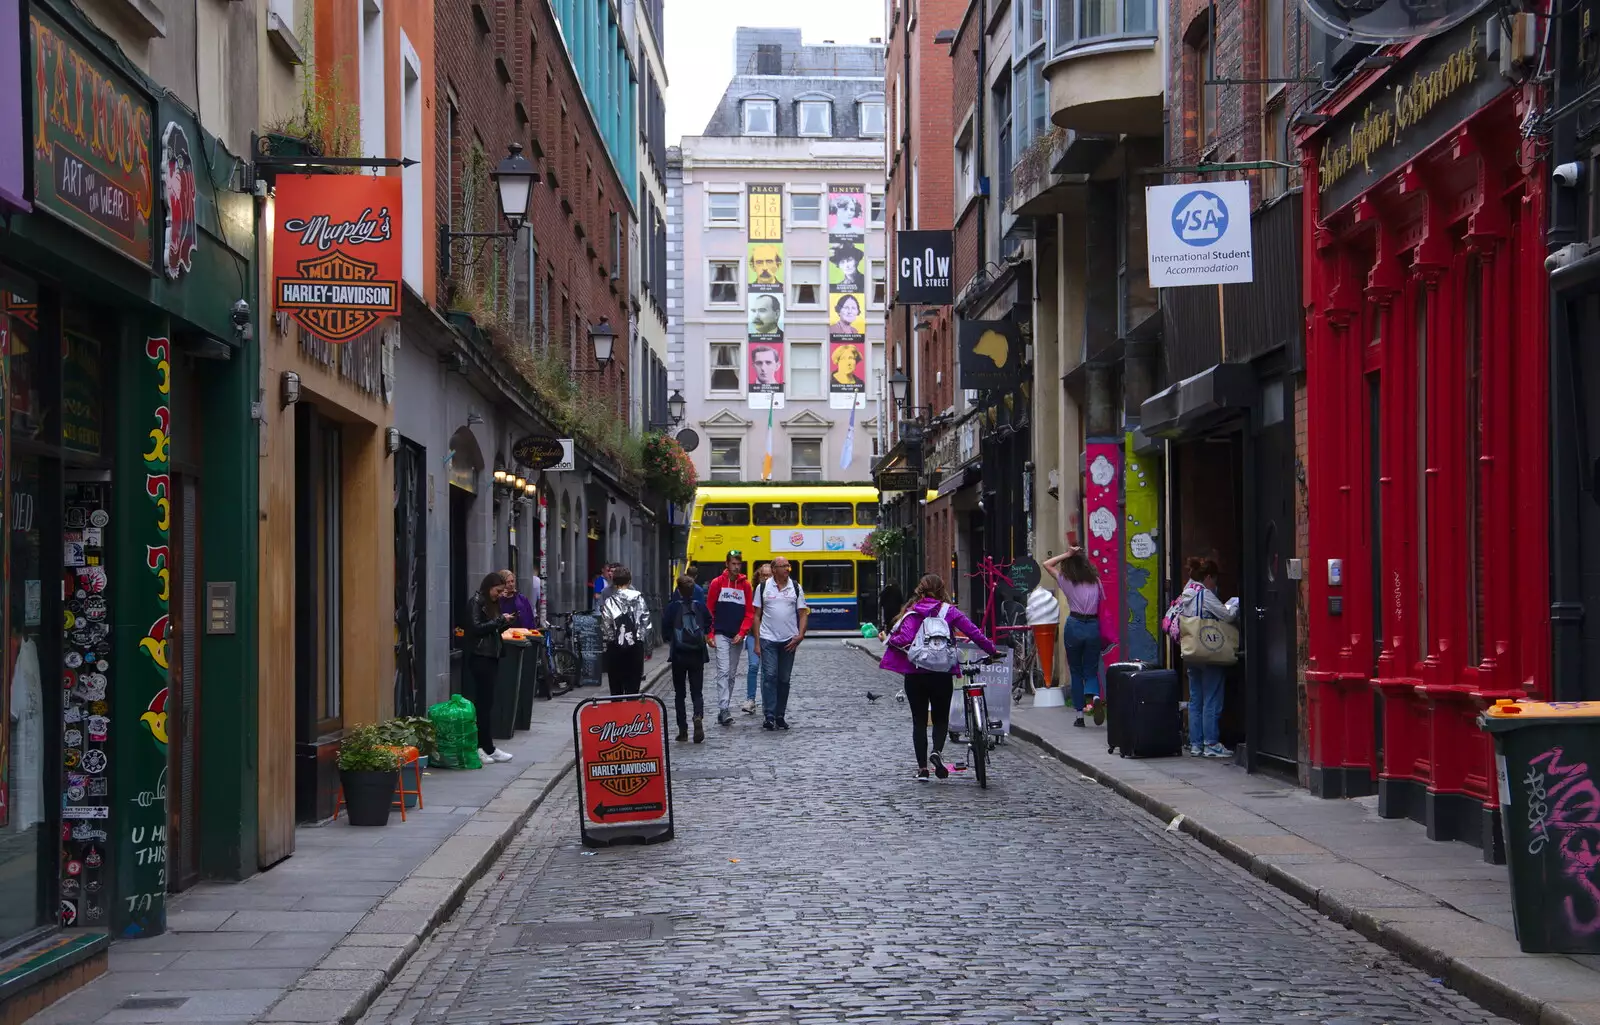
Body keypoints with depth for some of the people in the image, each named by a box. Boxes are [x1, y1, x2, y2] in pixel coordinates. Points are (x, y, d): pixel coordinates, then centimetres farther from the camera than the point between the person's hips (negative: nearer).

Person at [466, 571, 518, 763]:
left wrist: (507, 623, 5)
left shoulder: (492, 603, 18)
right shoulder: (476, 603, -7)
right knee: (484, 702, -7)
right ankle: (488, 749, -6)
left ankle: (484, 747, 7)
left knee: (485, 702, 6)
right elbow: (476, 628, -17)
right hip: (480, 657, -9)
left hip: (491, 656, 9)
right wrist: (500, 621, -15)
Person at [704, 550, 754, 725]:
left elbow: (749, 612, 5)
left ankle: (724, 710, 17)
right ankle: (723, 709, -20)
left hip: (737, 637, 4)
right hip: (721, 636, -3)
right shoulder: (717, 583, -2)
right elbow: (709, 610, 0)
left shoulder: (745, 585, 5)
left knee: (732, 674, 9)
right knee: (723, 671, -14)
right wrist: (710, 634, -6)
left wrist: (742, 633, -7)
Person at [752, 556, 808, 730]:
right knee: (769, 676, -11)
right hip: (768, 639, -2)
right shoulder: (763, 587, 2)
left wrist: (800, 636, -8)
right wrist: (757, 642, -1)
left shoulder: (796, 588, 6)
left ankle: (780, 716, 14)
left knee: (784, 679, 7)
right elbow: (757, 615, 4)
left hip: (789, 641, 2)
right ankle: (769, 716, -12)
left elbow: (803, 614, 6)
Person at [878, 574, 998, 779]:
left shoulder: (912, 612, -2)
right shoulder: (949, 611, -1)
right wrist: (992, 651, 5)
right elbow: (974, 633, -6)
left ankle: (922, 768, 8)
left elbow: (905, 639, -15)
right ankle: (937, 751, -14)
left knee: (919, 721, 11)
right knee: (941, 719, 14)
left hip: (914, 674, 0)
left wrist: (888, 641, 4)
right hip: (942, 675, 0)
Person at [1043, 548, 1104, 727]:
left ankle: (1079, 714, 8)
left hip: (1074, 626, -2)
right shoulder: (1096, 581, 8)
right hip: (1093, 626, 2)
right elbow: (1102, 606, 7)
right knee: (1091, 670, 9)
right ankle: (1093, 696, -22)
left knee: (1076, 672, 9)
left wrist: (1066, 555, 7)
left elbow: (1047, 564, 12)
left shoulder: (1066, 581, 1)